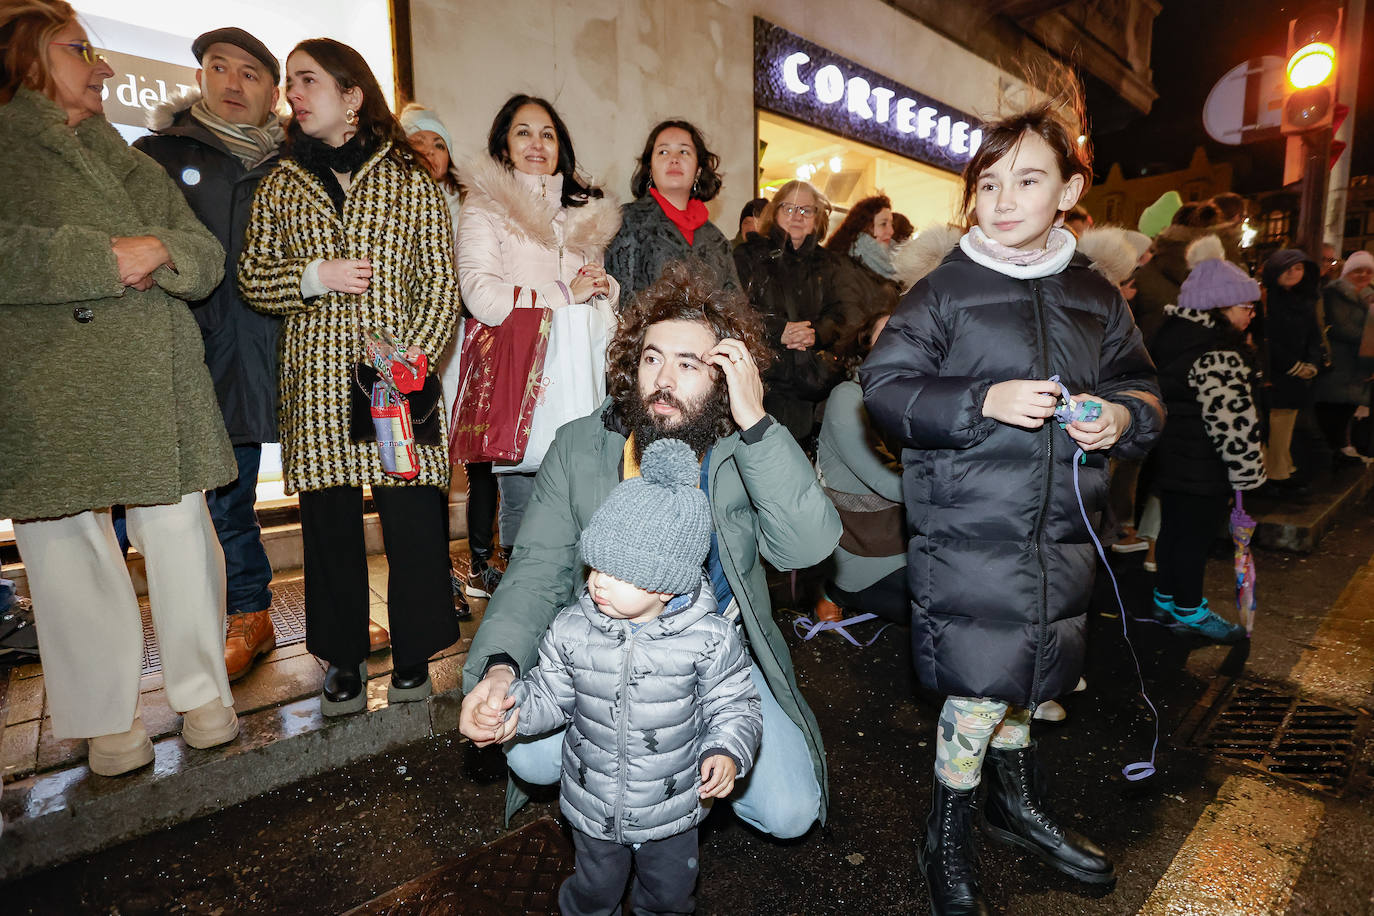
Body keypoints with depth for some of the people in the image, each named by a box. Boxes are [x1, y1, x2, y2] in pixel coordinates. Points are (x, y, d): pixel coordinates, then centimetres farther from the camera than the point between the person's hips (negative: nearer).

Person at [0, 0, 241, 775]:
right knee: (69, 548, -1)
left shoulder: (132, 162, 22)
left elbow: (208, 261, 13)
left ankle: (203, 691, 16)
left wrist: (161, 249, -6)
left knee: (182, 533, 3)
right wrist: (108, 257, -10)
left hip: (157, 380, 4)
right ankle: (108, 719, 13)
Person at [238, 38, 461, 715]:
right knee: (328, 521, 6)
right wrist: (315, 276, -7)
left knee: (414, 518, -2)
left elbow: (441, 281, 2)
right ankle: (344, 660, 22)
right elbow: (251, 278, 13)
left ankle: (413, 656, 16)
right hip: (316, 380, 3)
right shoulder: (280, 184, 15)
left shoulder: (410, 178, 7)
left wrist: (417, 353, -10)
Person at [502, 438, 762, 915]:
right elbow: (550, 693, -5)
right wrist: (517, 706, -23)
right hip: (591, 805, 1)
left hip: (672, 807, -1)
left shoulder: (709, 638, -24)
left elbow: (734, 705, -12)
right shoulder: (571, 630, -18)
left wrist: (728, 752, -27)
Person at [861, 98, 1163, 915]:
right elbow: (884, 386, -10)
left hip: (1059, 535, 5)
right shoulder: (945, 292, -5)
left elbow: (1143, 386, 17)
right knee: (978, 688, 1)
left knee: (1022, 676, 20)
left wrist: (1124, 416, -7)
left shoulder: (1096, 296, 9)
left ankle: (1018, 807, 46)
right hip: (969, 533, -5)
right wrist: (984, 401, -21)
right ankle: (948, 843, 26)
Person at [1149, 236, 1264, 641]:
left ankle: (1166, 598, 32)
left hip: (1170, 456, 9)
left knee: (1172, 528, 18)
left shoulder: (1172, 333, 6)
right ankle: (1188, 610, 21)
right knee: (1196, 535, 5)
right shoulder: (1219, 356, -23)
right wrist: (1249, 472, -14)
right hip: (1202, 468, -9)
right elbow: (1233, 420, -23)